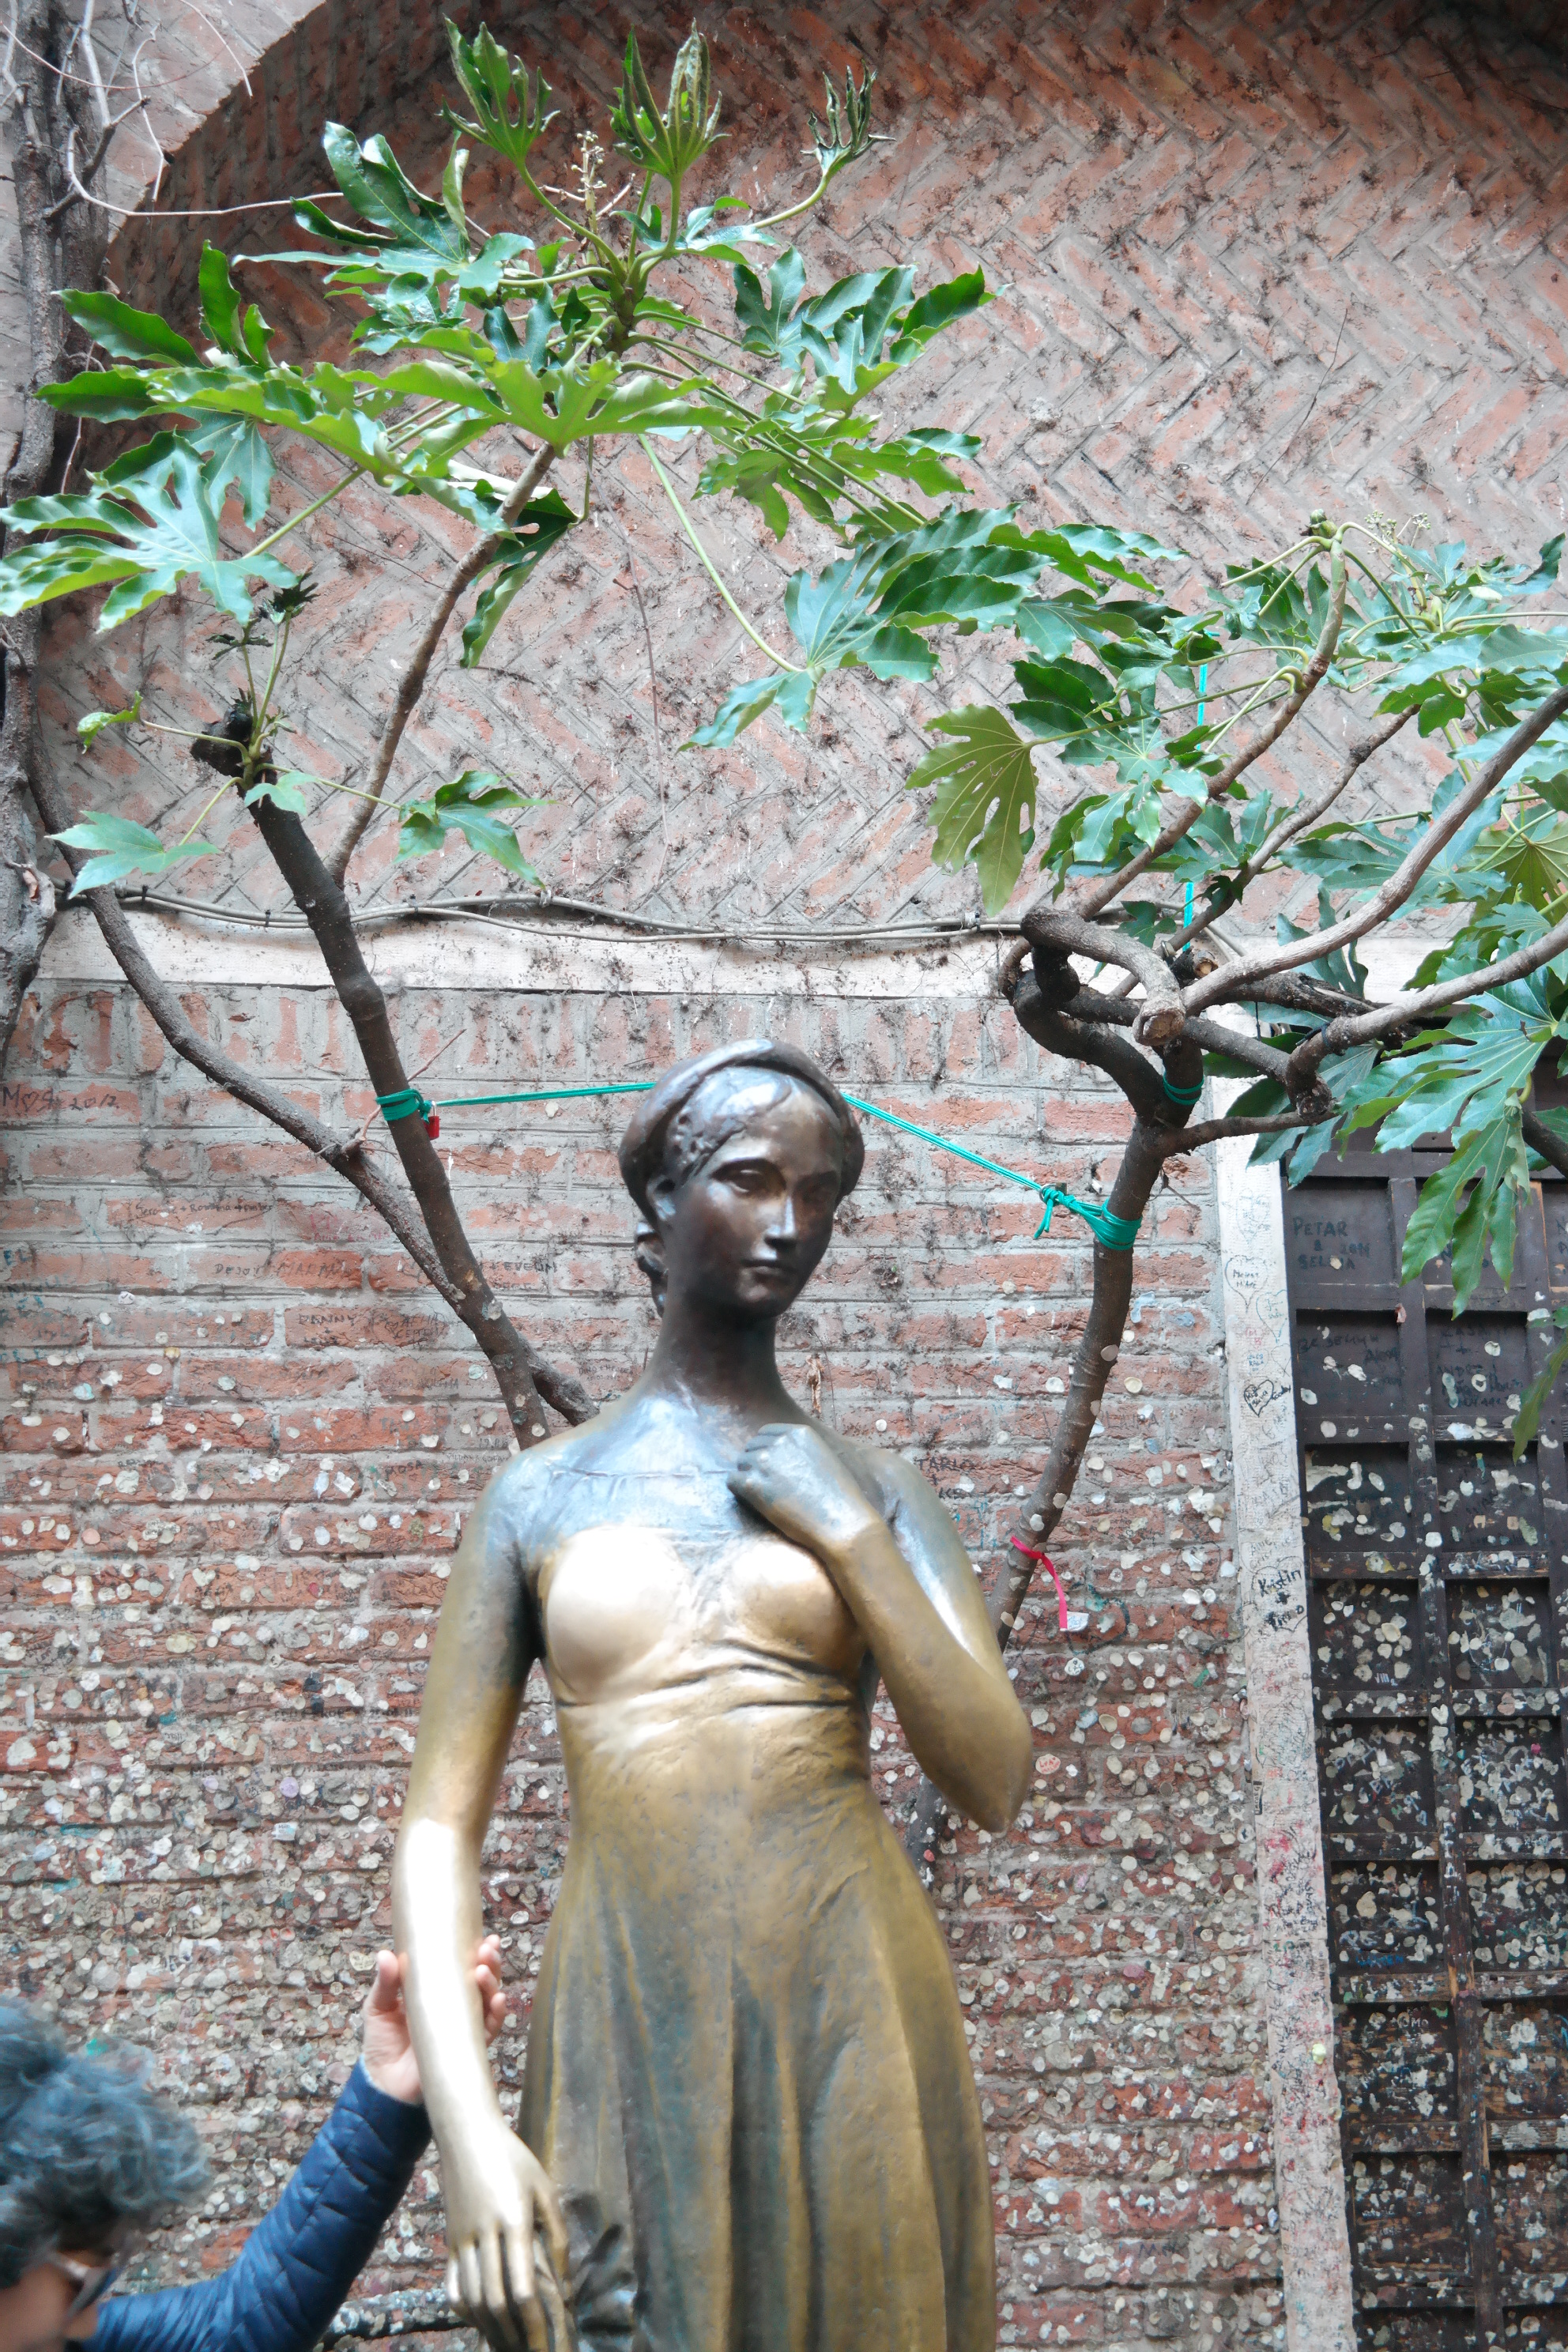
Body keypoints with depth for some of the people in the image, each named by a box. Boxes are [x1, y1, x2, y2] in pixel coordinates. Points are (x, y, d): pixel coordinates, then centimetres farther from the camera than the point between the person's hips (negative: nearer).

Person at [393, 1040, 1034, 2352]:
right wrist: (467, 2124, -10)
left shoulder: (872, 1489, 8)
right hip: (624, 2048, 0)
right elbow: (440, 1831, 2)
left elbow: (995, 1784, 0)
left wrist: (853, 1538, -6)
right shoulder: (543, 1496, 7)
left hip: (852, 2033, 1)